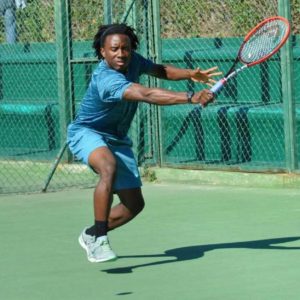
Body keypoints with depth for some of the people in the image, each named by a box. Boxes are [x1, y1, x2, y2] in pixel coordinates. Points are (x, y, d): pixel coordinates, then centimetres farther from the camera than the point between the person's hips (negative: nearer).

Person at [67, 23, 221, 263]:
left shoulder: (132, 61, -8)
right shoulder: (107, 79, -34)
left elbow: (159, 70, 12)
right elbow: (147, 95, -47)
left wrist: (189, 74, -8)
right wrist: (191, 98, -57)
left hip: (117, 139, 8)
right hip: (87, 133, -8)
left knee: (134, 203, 6)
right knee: (109, 167, -41)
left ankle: (92, 234, 30)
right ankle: (98, 240, -35)